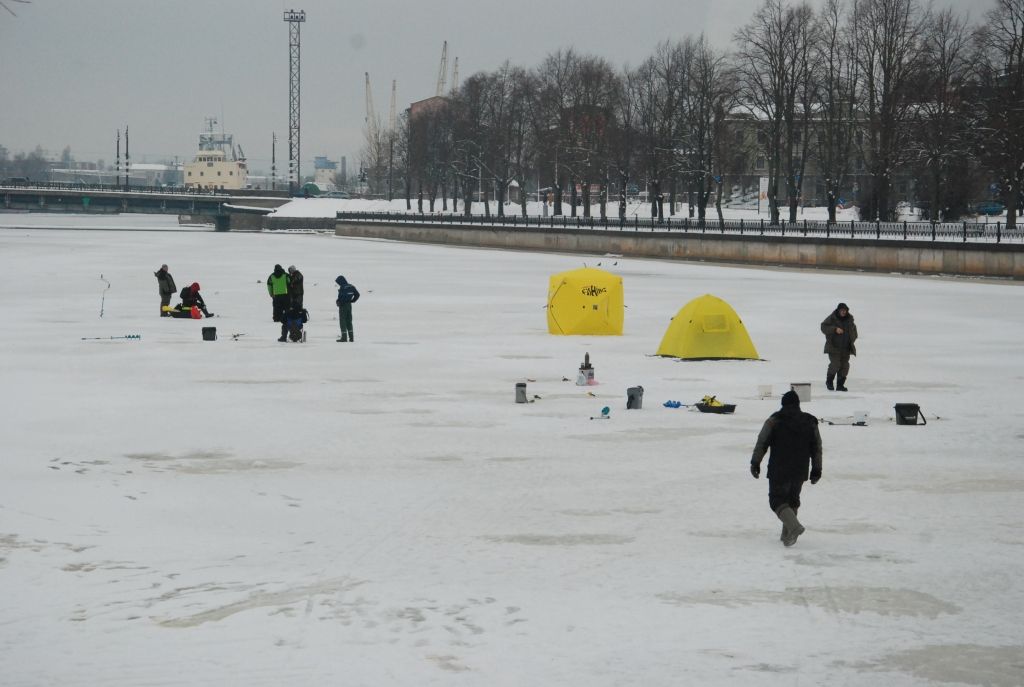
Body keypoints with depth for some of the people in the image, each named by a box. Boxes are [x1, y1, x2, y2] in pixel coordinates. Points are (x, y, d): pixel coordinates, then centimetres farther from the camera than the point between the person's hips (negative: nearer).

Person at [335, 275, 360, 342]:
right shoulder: (351, 287, 7)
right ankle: (351, 337, 13)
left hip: (343, 306, -7)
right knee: (349, 321, 14)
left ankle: (344, 337, -2)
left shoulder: (342, 288, -17)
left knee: (342, 321, 0)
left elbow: (341, 297, -26)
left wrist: (338, 302, -8)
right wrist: (352, 301, 13)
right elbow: (357, 294, 11)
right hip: (349, 305, 7)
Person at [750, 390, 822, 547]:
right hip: (800, 471, 4)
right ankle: (787, 534, 18)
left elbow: (762, 443, -7)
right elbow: (817, 448, 10)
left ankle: (793, 526, -22)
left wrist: (755, 463, 1)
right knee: (793, 500, 19)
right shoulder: (810, 422, 7)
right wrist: (816, 470, 17)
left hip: (779, 470, -4)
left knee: (777, 500, 1)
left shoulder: (774, 421, -5)